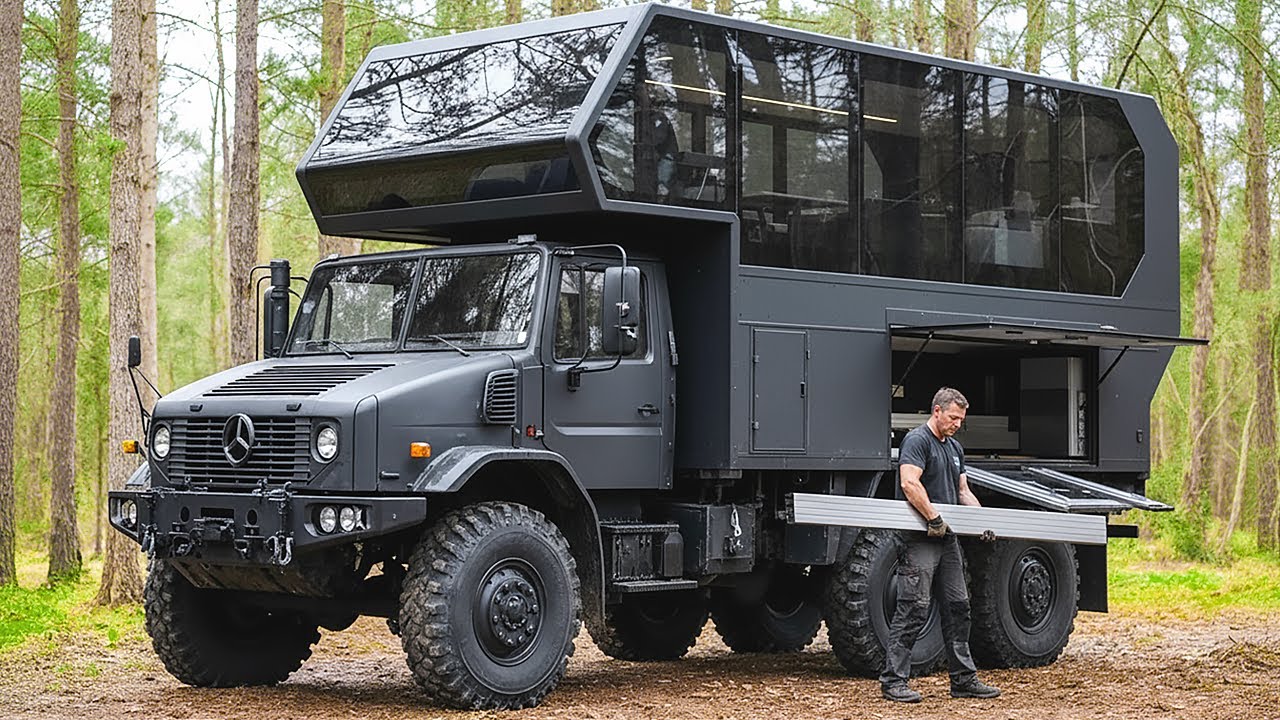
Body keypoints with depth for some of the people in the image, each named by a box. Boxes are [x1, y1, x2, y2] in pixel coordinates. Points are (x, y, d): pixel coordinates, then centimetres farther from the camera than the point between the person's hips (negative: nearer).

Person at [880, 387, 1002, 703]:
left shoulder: (955, 448, 20)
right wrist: (935, 518, -21)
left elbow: (963, 492, 24)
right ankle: (893, 680, -7)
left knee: (958, 607, 10)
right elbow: (910, 483, -22)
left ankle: (963, 679, 17)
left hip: (947, 537, 9)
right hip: (920, 539, -9)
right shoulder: (917, 440, -9)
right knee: (914, 609, -10)